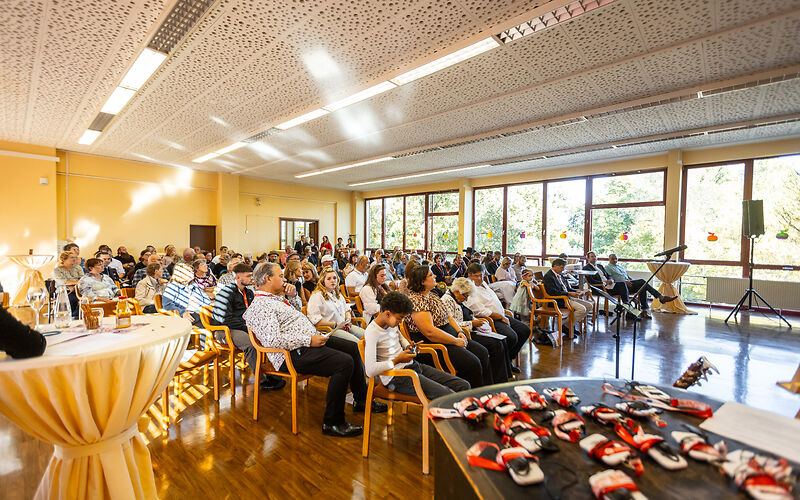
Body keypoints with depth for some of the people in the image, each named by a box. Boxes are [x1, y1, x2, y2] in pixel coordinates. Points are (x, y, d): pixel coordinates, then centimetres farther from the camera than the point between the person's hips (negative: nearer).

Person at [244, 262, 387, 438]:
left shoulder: (276, 297, 16)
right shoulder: (260, 306, -15)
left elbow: (297, 310, 33)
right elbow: (273, 339, -27)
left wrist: (293, 295, 12)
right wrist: (309, 341, -24)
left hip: (311, 340, 11)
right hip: (295, 354, -11)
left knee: (353, 348, 10)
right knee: (345, 362, -25)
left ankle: (362, 400, 23)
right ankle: (332, 423, -13)